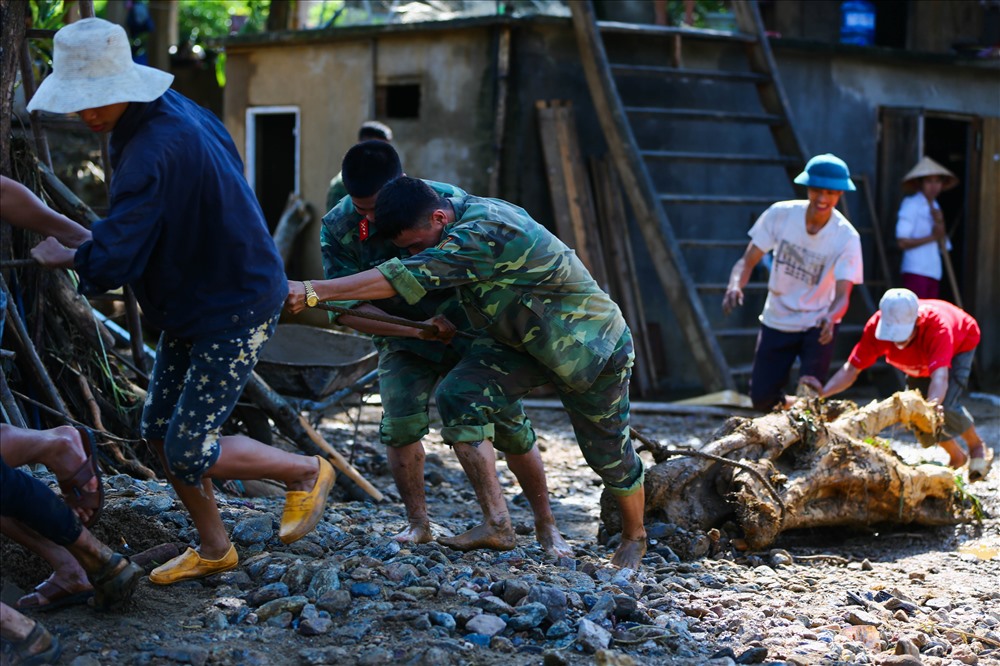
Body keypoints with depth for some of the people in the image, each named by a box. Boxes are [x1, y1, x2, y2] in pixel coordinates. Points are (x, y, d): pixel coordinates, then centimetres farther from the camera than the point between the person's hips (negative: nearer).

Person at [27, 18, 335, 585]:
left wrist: (64, 256, -12)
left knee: (190, 453, -8)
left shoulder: (152, 152, -30)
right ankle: (214, 548, 28)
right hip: (190, 305, 10)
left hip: (235, 310, -10)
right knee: (161, 430, 13)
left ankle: (306, 472, 16)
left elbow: (111, 264, -33)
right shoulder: (176, 110, 0)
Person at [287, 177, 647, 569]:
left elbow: (405, 278, -42)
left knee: (608, 450, 7)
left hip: (589, 342, -8)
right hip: (520, 341, 8)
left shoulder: (484, 234, -35)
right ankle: (497, 522, -15)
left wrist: (313, 291, -45)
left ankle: (634, 538, 35)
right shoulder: (467, 211, -7)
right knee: (458, 396, -16)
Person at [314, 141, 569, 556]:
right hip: (404, 341, 1)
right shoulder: (338, 228, -19)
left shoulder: (449, 201, -23)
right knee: (401, 423, -20)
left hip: (471, 331, -1)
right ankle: (417, 522, 0)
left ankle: (546, 525, 12)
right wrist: (416, 328, -32)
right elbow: (346, 308, -21)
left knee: (510, 425, -5)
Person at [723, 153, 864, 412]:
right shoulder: (780, 214, -14)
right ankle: (788, 407, 37)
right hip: (776, 322, 2)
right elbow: (748, 260, -12)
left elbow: (842, 293, -25)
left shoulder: (847, 237, -19)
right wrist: (735, 285, -35)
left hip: (817, 328, -2)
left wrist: (830, 318, -48)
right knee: (762, 397, 4)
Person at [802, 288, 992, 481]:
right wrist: (823, 392, -51)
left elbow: (939, 376, -58)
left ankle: (978, 447, 7)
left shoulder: (937, 325, -47)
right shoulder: (877, 326, -36)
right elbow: (851, 369, -34)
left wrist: (932, 404, -78)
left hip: (960, 345, -5)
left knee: (946, 406, -24)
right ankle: (957, 457, 23)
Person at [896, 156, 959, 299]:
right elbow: (903, 242, -13)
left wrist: (939, 223, -5)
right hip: (916, 272, -8)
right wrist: (932, 237, -13)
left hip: (934, 272, 8)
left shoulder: (935, 207, 18)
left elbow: (943, 246, 13)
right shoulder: (911, 205, -5)